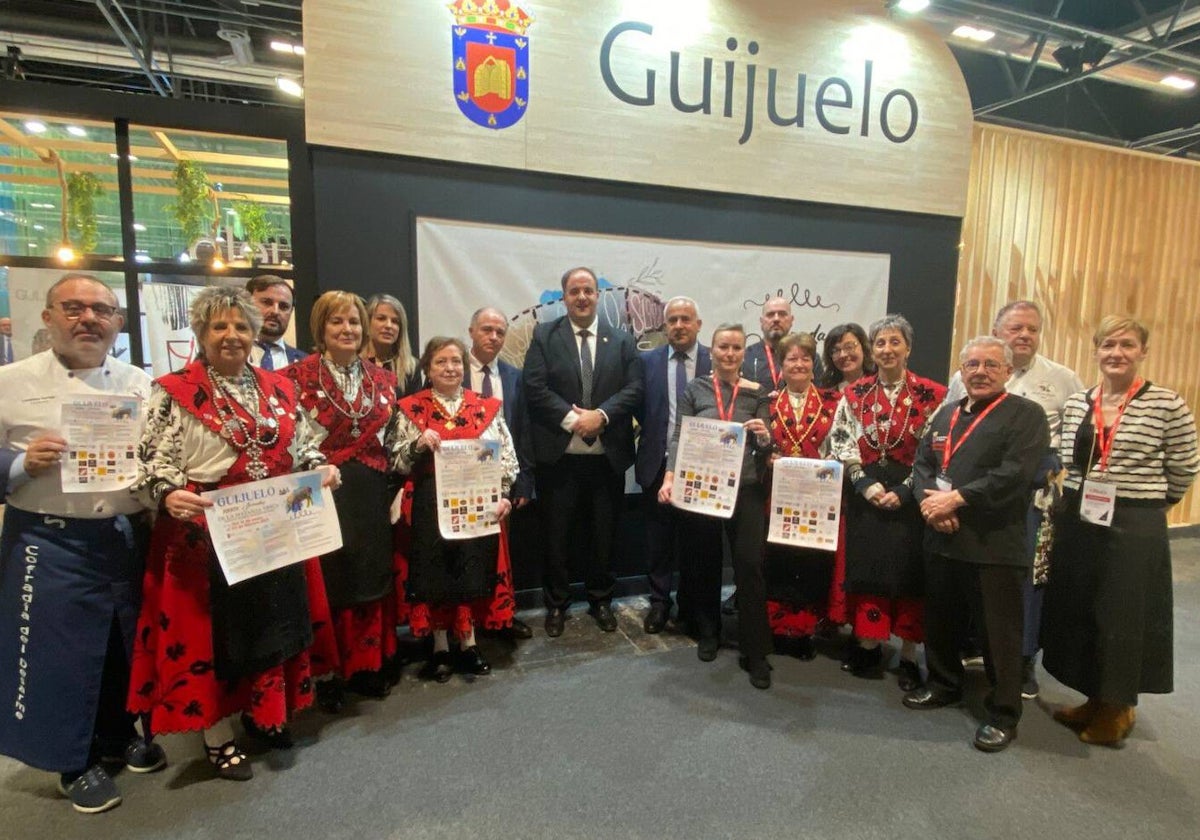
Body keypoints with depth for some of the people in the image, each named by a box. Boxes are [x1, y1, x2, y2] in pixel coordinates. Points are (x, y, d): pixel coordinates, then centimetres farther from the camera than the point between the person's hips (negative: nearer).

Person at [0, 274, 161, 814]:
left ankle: (120, 734, 41)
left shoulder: (140, 384, 5)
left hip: (131, 538, 3)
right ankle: (77, 762, 31)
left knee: (128, 645, 17)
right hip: (51, 545, -3)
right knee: (60, 654, 7)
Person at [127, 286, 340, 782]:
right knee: (209, 629, 7)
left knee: (273, 623, 15)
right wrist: (168, 496, -26)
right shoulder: (174, 392, -5)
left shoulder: (279, 388, 8)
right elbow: (153, 464, -8)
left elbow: (303, 446, 16)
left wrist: (321, 469, -3)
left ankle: (263, 713, 38)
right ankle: (217, 734, 26)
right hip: (207, 537, -4)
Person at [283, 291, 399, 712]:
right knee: (328, 581, 3)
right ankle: (326, 673, 20)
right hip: (322, 491, -4)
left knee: (371, 577, 12)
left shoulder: (382, 378, 9)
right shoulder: (299, 375, -5)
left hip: (371, 493, 5)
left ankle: (367, 665, 27)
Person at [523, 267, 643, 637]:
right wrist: (572, 419, -17)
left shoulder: (622, 340, 8)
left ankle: (601, 600, 31)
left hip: (608, 455, 2)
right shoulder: (544, 336, 3)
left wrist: (600, 414, -16)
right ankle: (556, 604, 26)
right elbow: (535, 388, -7)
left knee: (604, 534, 13)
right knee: (557, 535, 9)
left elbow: (634, 388, -2)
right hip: (558, 455, -1)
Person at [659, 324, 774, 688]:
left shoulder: (757, 393, 5)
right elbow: (678, 437, -4)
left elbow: (763, 450, 2)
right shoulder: (695, 389, 3)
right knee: (704, 563, 12)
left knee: (750, 566, -3)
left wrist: (765, 436, -21)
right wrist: (670, 478, -18)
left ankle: (755, 652, 11)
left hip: (746, 490, 0)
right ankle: (708, 633, 34)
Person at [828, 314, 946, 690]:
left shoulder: (931, 395, -2)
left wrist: (903, 491, -14)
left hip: (909, 495, -2)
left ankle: (908, 655, 17)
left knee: (908, 571, 3)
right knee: (866, 568, 7)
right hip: (867, 493, 2)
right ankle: (867, 646, 22)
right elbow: (842, 443, 0)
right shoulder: (855, 394, 5)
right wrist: (867, 484, -11)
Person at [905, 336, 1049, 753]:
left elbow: (1015, 474, -18)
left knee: (1000, 632, 4)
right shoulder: (946, 414, 15)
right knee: (941, 620, 18)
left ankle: (1003, 715, 21)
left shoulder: (1026, 414, -5)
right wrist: (929, 502, -9)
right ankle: (944, 684, 39)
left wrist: (956, 500, -18)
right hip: (941, 539, 6)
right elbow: (922, 463, 10)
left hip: (995, 544, -6)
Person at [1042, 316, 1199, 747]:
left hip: (1135, 529, -4)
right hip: (1078, 524, 4)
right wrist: (1080, 500, 7)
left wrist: (1144, 503, 9)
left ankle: (1119, 708, 28)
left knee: (1124, 618, 7)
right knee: (1078, 614, 12)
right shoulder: (1075, 404, 4)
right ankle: (1096, 700, 31)